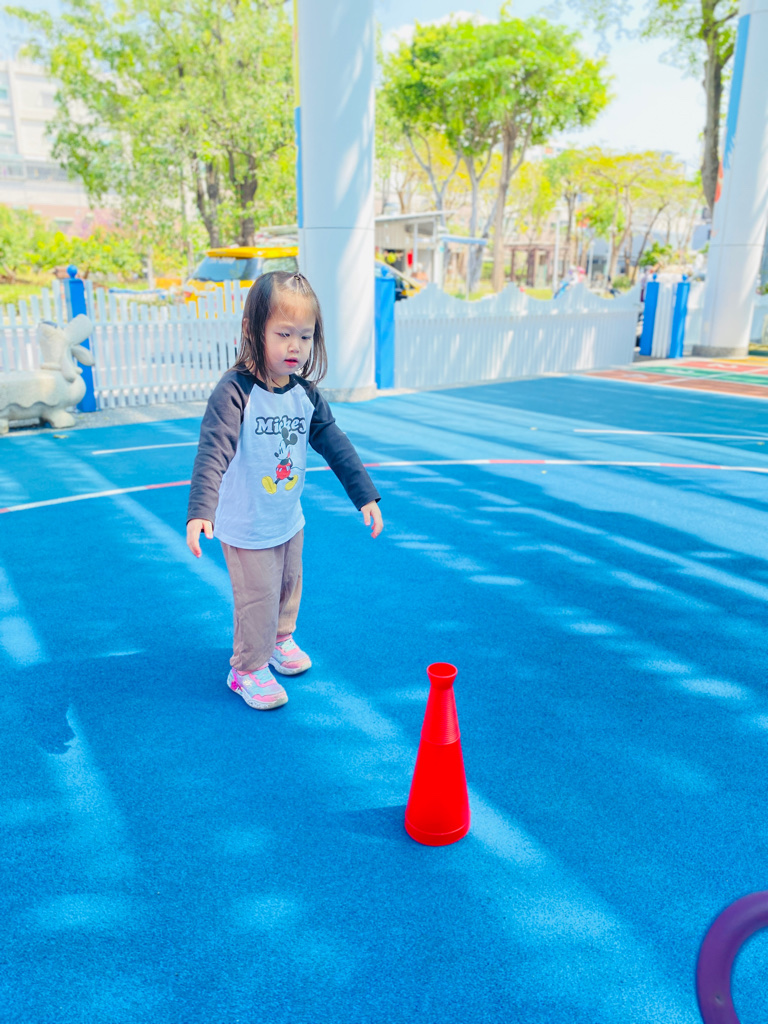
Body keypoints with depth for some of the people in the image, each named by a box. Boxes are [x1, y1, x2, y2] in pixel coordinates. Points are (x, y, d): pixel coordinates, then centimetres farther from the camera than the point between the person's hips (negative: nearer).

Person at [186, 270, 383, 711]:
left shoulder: (306, 392, -5)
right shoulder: (235, 392, -24)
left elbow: (335, 443, 0)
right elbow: (213, 454, -32)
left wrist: (366, 494, 0)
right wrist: (200, 512, -43)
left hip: (290, 519, 7)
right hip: (247, 527, -6)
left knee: (289, 585, 24)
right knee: (258, 599, 3)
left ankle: (280, 640, 51)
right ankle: (248, 669, 26)